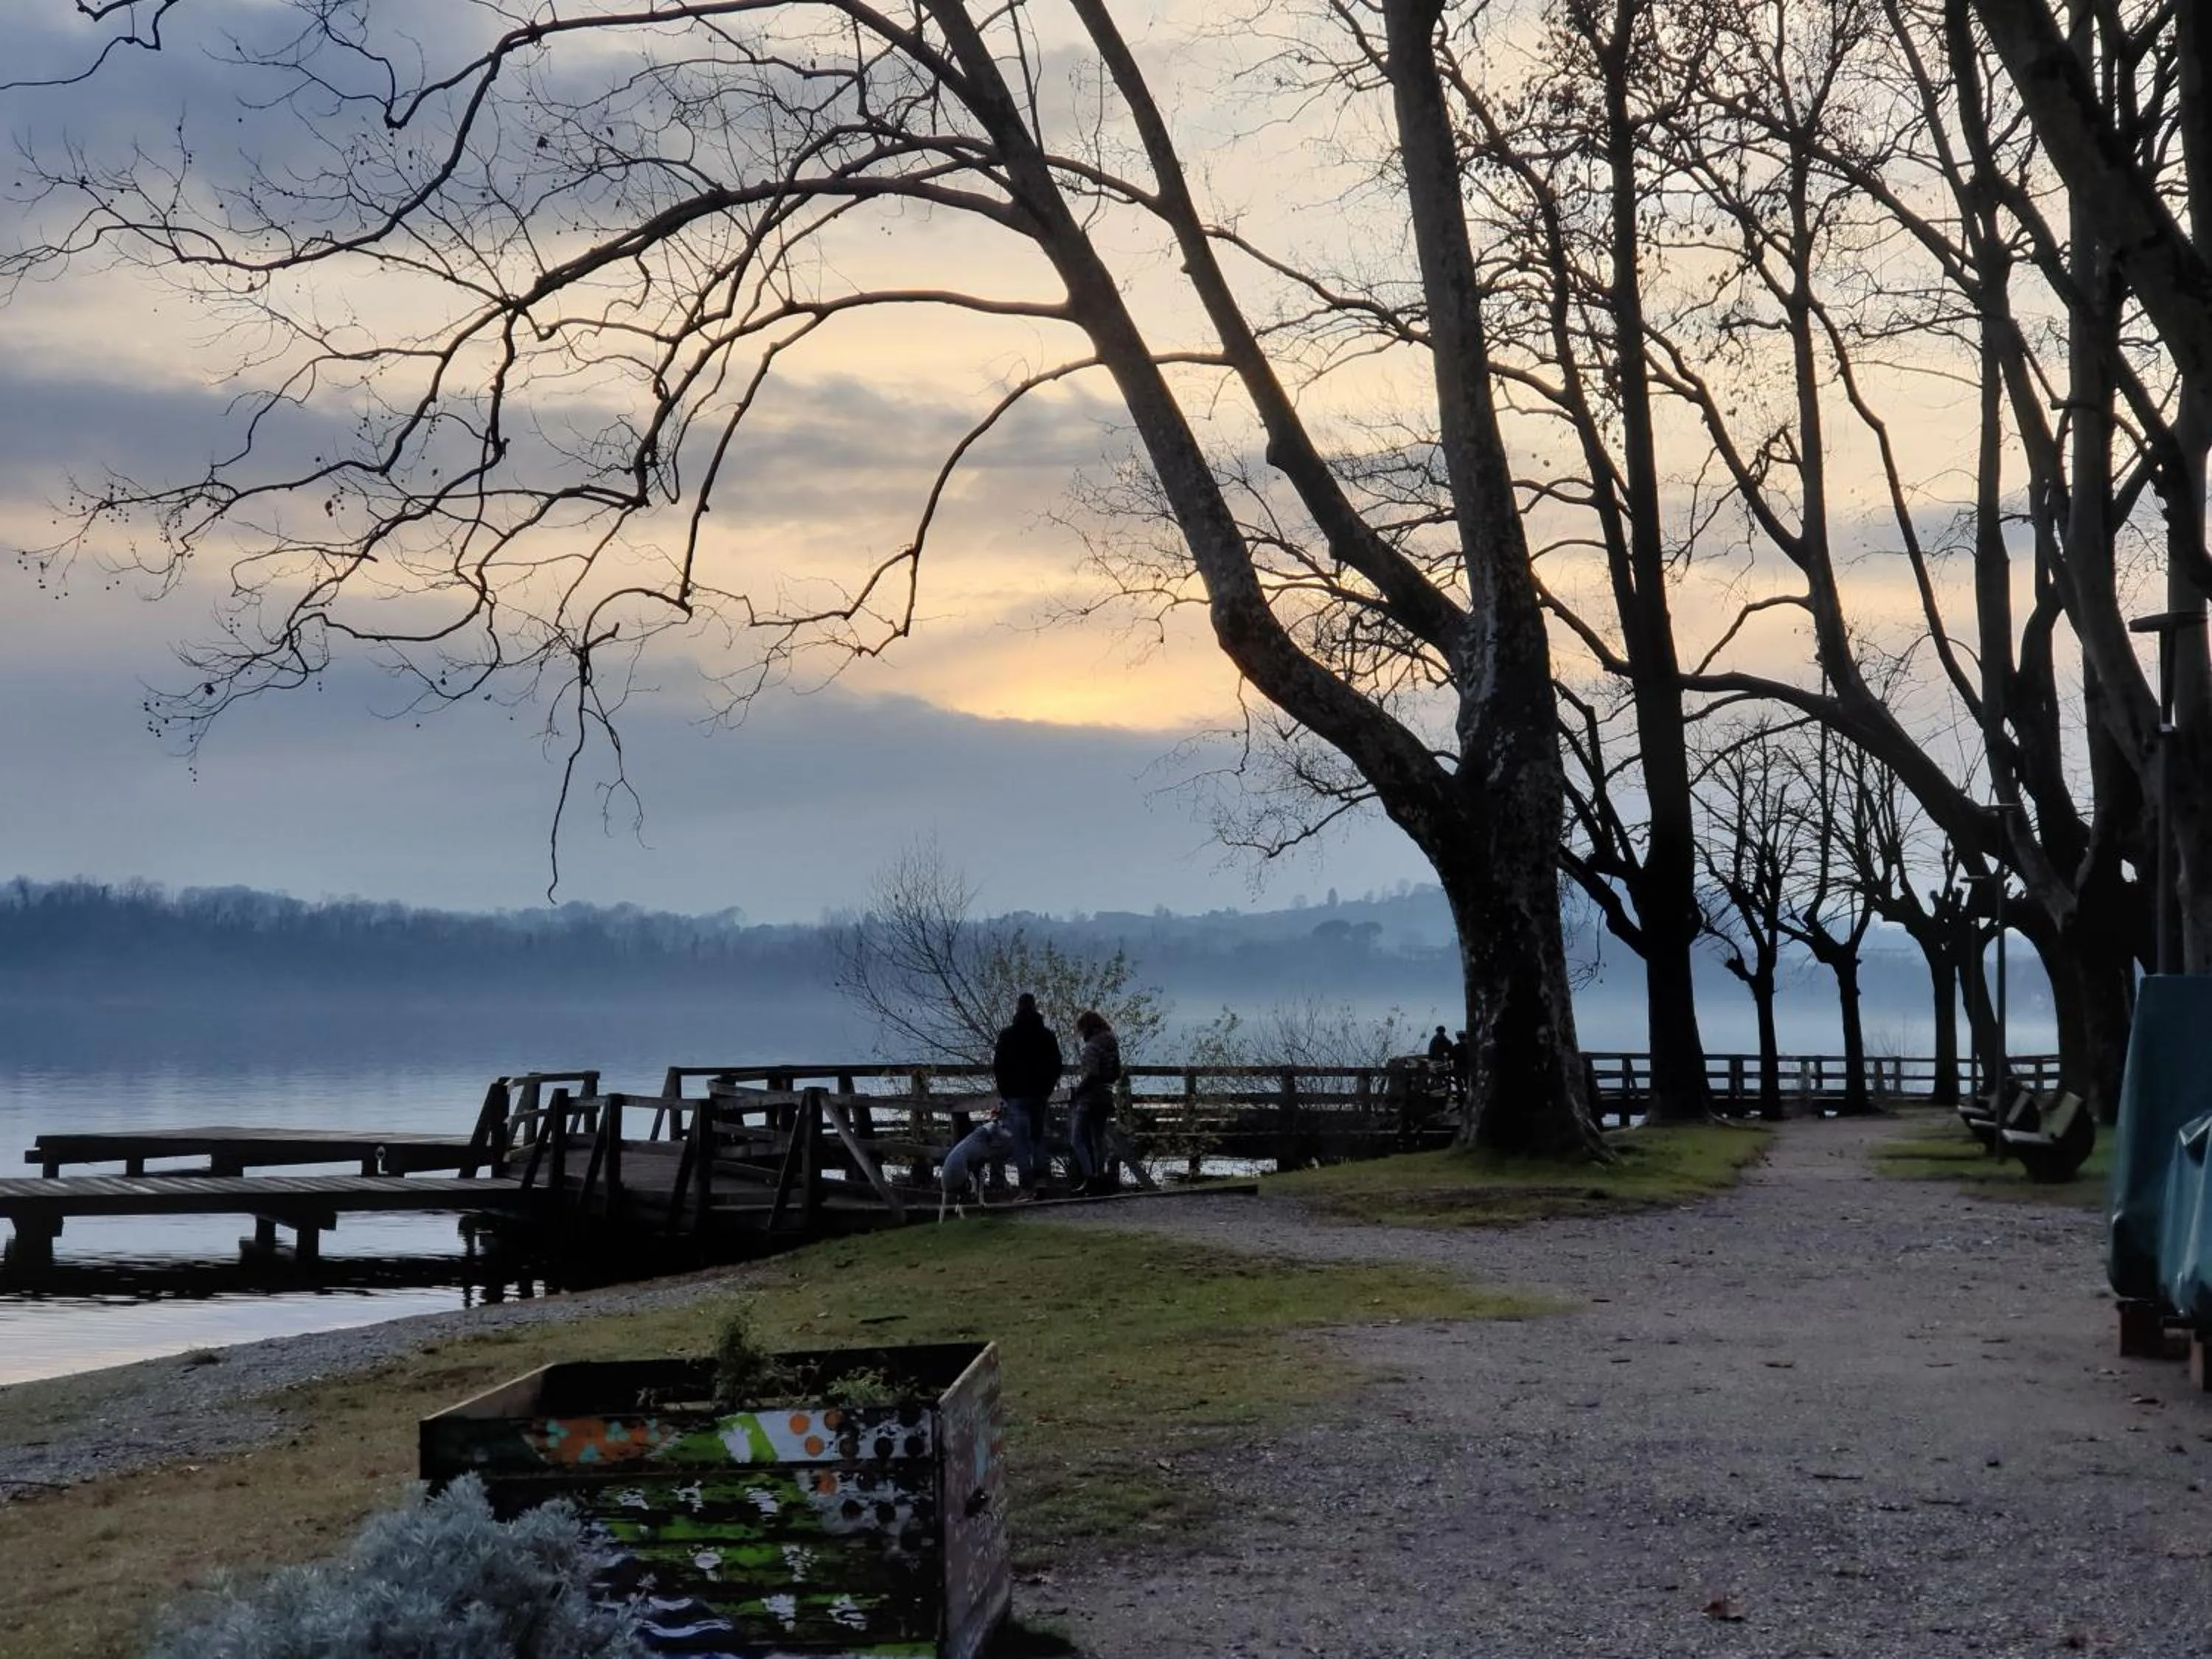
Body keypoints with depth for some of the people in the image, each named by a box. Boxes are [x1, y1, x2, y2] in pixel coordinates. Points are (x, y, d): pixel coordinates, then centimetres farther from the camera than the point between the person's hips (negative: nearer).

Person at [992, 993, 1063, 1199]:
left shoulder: (1007, 1035, -6)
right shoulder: (1048, 1035, 7)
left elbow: (998, 1066, -4)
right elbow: (1057, 1065, 10)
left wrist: (1004, 1091, 7)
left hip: (1016, 1094, -4)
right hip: (1040, 1094, 4)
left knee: (1021, 1140, -5)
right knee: (1038, 1136, 14)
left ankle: (1027, 1185, -13)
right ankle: (1039, 1180, 8)